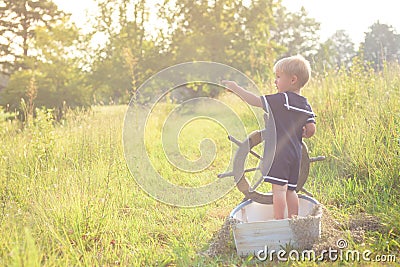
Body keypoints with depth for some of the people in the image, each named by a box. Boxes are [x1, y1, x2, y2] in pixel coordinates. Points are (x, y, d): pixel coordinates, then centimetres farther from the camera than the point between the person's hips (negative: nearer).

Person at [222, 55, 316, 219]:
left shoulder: (282, 99, -10)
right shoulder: (305, 105, 10)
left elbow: (256, 101, -12)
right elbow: (311, 129, 4)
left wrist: (236, 88, -4)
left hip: (280, 152, -8)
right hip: (296, 153, 8)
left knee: (279, 188, -6)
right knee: (290, 190, 14)